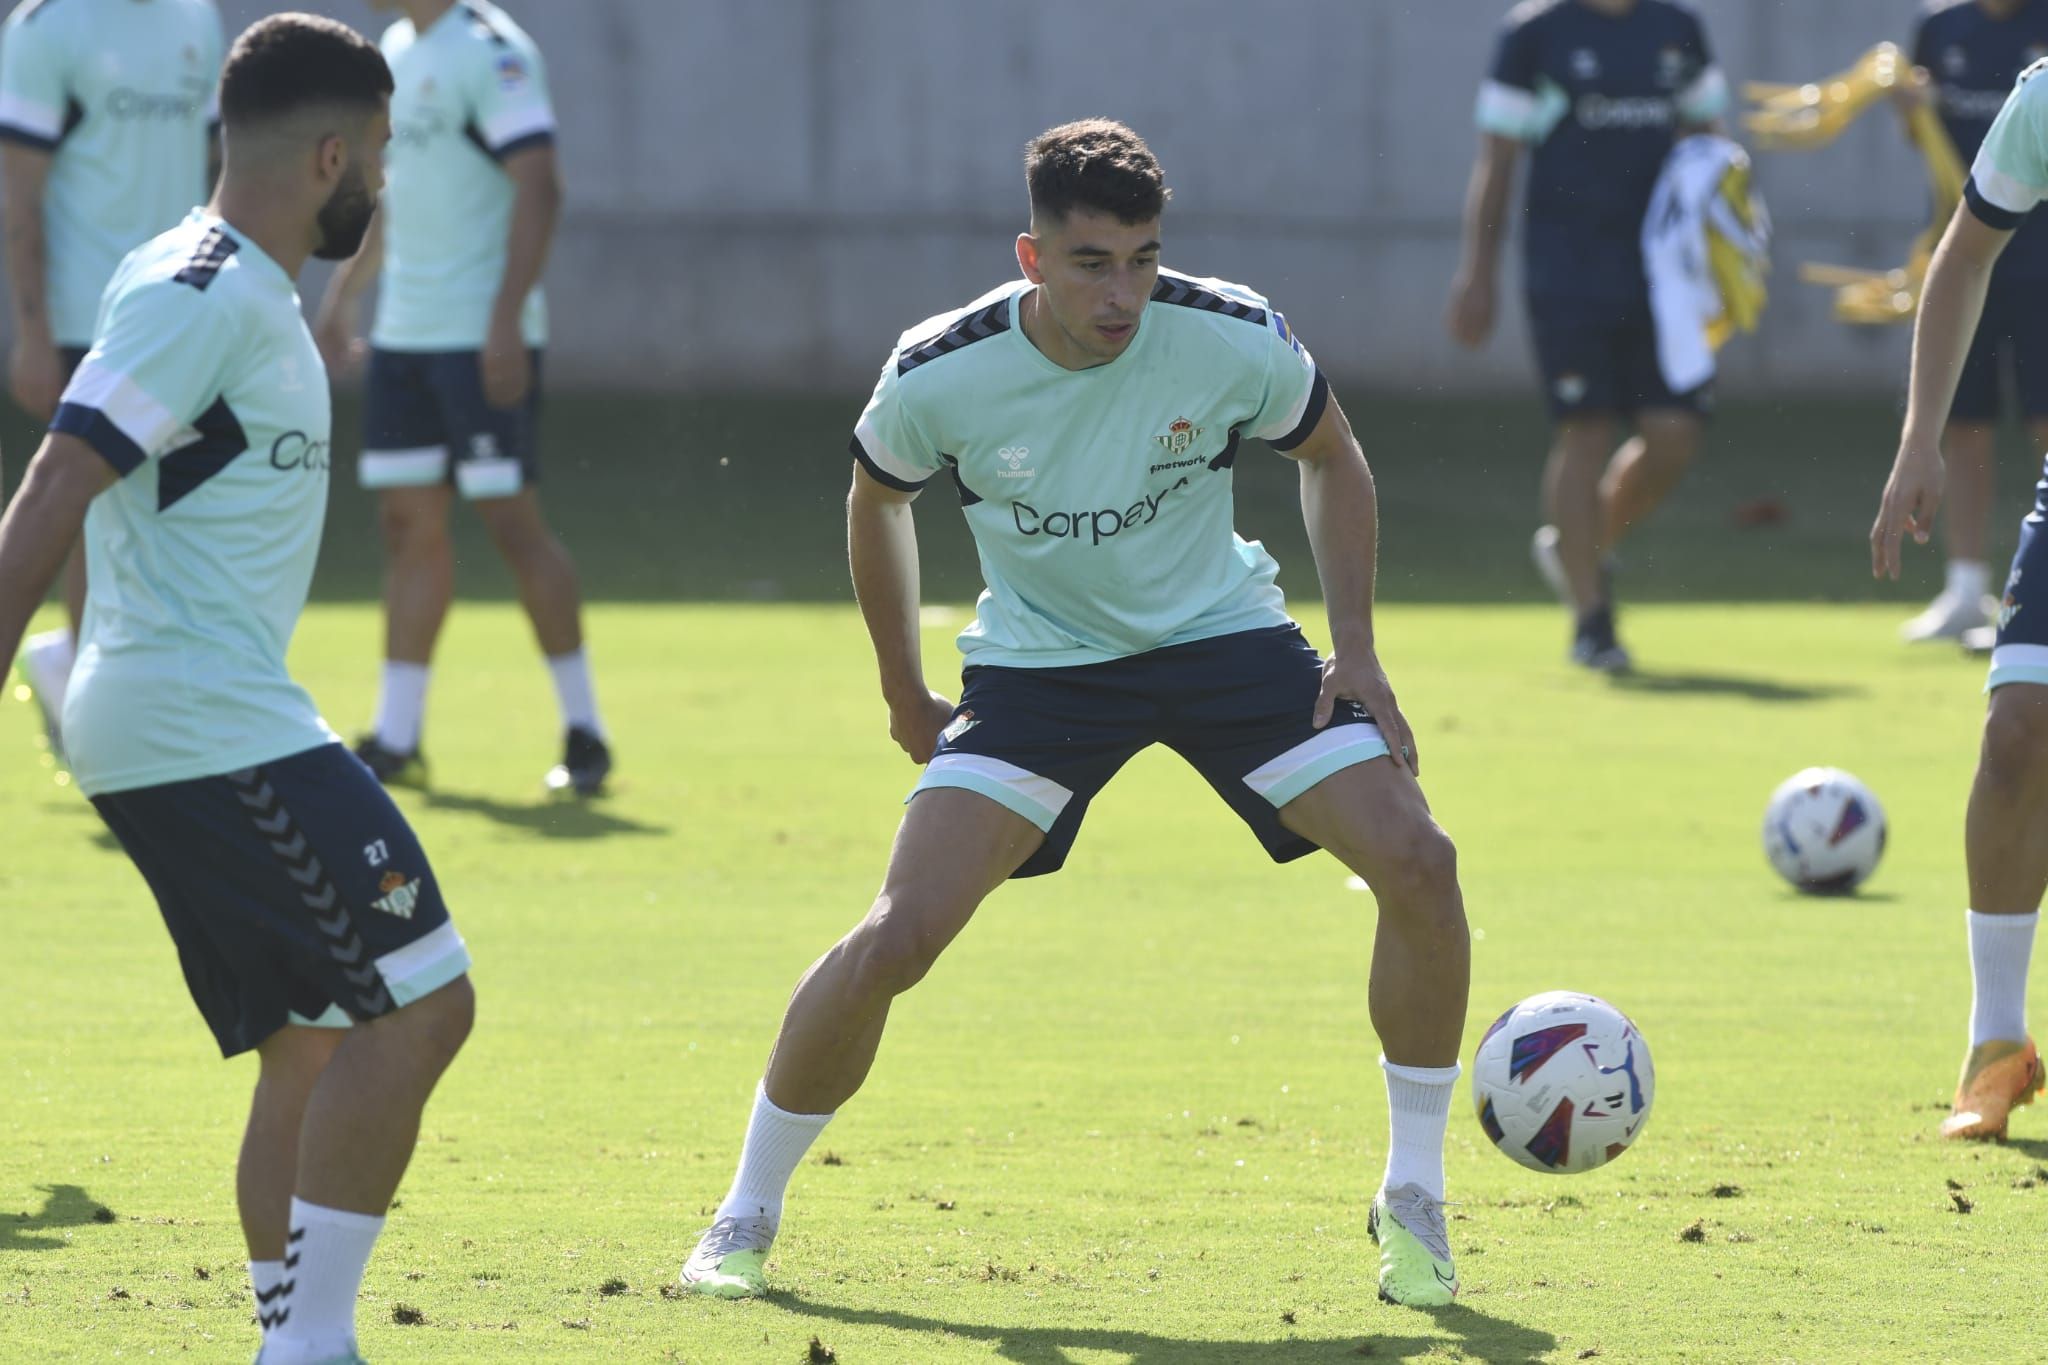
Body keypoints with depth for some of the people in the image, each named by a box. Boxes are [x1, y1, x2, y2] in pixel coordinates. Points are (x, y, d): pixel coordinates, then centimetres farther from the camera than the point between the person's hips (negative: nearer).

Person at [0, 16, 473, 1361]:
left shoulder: (249, 298, 18)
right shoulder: (196, 295, -13)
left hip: (233, 721, 10)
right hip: (211, 728, -10)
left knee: (314, 1050, 10)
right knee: (419, 1001, -13)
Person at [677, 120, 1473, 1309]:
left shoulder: (1234, 340, -19)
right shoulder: (940, 375, -20)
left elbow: (1332, 456, 3)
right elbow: (877, 499, 4)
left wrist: (1357, 652, -4)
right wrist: (903, 690, 10)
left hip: (1223, 634, 1)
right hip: (1037, 662, -1)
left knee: (1416, 862, -18)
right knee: (900, 934, -18)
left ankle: (1414, 1201, 0)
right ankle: (748, 1216, 3)